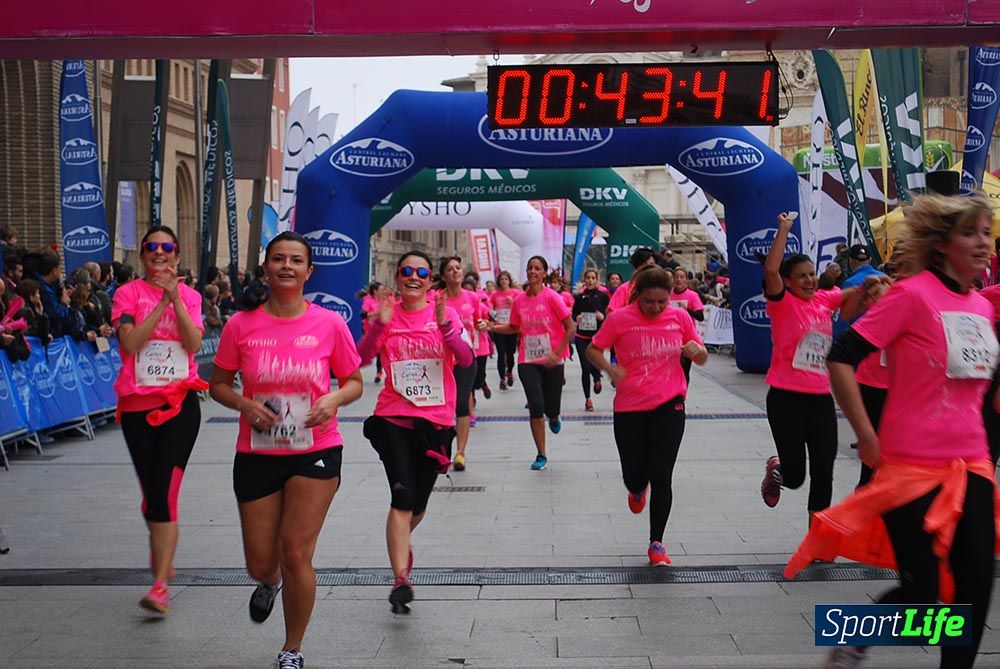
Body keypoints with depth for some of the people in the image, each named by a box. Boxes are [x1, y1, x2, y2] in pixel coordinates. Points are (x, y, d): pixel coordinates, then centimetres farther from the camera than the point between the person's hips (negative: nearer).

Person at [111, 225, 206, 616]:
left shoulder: (189, 296, 6)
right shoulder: (128, 293, 2)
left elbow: (194, 343, -8)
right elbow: (130, 342, -13)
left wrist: (175, 298, -15)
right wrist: (161, 301, -15)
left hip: (180, 402, -1)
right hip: (137, 404, 1)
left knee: (165, 490, -11)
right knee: (151, 491, 10)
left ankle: (160, 585, -12)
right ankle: (160, 548, 40)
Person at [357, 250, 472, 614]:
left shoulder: (446, 311, 0)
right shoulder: (388, 314, 2)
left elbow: (466, 359, -13)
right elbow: (361, 359, -10)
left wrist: (444, 326, -28)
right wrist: (379, 325, -25)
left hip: (436, 419, 1)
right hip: (393, 417, -1)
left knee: (418, 502, 11)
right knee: (402, 496, -15)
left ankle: (401, 540, 45)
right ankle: (401, 580, -12)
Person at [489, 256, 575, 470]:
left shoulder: (552, 297, -9)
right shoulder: (520, 300, 3)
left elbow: (570, 328, -8)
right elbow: (514, 327, 17)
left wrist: (557, 353, -14)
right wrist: (493, 327, 1)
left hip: (551, 361, -2)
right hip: (527, 361, 2)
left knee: (551, 408, 4)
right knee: (535, 406, -7)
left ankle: (553, 418, 46)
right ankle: (541, 455, 4)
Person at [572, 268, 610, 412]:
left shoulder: (603, 296, 1)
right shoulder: (579, 297, 6)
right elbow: (573, 315, 12)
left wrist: (603, 317, -20)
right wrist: (577, 318, -10)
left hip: (597, 336, -2)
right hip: (582, 337, 2)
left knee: (594, 364, -11)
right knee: (585, 367, -2)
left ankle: (597, 378, 29)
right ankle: (587, 399, 10)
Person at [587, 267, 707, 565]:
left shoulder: (680, 317, 0)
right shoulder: (619, 319, -7)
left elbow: (702, 358, 10)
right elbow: (592, 350, 2)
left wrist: (697, 350, -14)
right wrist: (611, 369, -17)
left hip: (669, 406, 1)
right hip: (629, 408, 0)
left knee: (661, 476, -5)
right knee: (633, 475, 5)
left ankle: (656, 544, 9)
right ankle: (639, 489, 46)